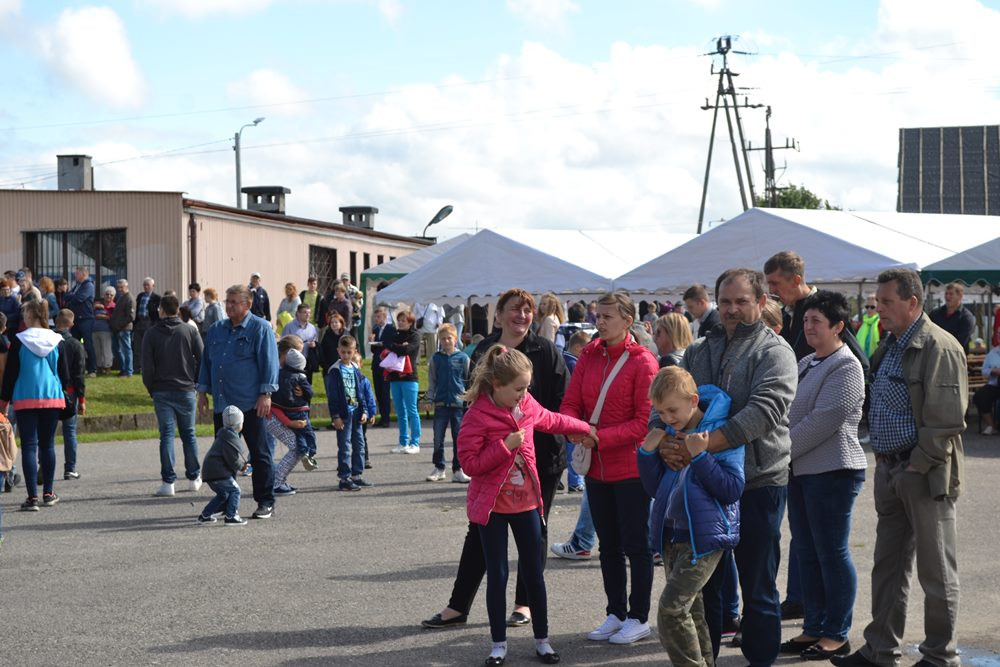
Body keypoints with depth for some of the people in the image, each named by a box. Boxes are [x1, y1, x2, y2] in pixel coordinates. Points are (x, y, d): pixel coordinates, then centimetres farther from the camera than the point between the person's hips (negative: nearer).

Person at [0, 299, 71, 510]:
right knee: (47, 445, 13)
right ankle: (48, 493, 17)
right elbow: (65, 374, 7)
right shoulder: (57, 341, 1)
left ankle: (32, 497, -6)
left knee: (29, 446, -1)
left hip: (25, 400, -3)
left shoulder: (19, 341, -6)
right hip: (53, 399, 3)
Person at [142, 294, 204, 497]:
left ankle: (168, 482, -6)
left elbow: (147, 366, -4)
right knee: (188, 434, 12)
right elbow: (201, 359, -1)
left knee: (166, 435, -1)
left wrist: (151, 389, 7)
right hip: (186, 391, 1)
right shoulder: (190, 331, 2)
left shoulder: (151, 334, -1)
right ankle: (194, 478, 17)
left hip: (162, 392, -1)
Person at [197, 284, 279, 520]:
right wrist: (203, 391, 16)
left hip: (250, 405, -6)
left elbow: (269, 362, -7)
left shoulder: (260, 328, -2)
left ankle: (265, 502, 7)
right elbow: (206, 362, 22)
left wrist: (266, 394, -14)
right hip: (222, 404, 6)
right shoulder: (216, 330, 16)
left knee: (259, 454, 0)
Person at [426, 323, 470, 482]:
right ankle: (439, 468, 15)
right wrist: (431, 398, 5)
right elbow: (432, 380, 11)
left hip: (458, 403, -1)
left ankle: (458, 470, 11)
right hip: (441, 403, 1)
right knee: (438, 438, 4)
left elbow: (469, 380, 6)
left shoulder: (462, 358, 1)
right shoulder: (436, 358, 4)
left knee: (459, 439, 4)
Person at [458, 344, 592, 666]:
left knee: (534, 571, 9)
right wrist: (505, 446, -24)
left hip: (526, 502, 5)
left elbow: (551, 421, 22)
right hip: (492, 506, -5)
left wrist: (585, 428, 28)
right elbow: (470, 462, -18)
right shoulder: (478, 416, -17)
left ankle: (542, 639, 20)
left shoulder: (527, 406, 0)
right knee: (497, 574, 2)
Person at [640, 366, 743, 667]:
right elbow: (656, 489, 14)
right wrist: (647, 453, -2)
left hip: (705, 537, -7)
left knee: (671, 609, -15)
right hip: (674, 537, 7)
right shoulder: (670, 435, 9)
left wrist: (699, 456, -22)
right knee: (690, 612, 13)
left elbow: (732, 489, -15)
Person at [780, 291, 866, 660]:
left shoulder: (846, 368, -12)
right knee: (807, 553, 12)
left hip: (833, 471, -9)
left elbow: (823, 420, -19)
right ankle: (814, 627, 21)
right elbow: (790, 413, 16)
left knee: (832, 553, -2)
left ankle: (836, 635, 7)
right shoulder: (806, 364, 15)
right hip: (802, 469, 9)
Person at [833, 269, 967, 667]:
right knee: (887, 566, 14)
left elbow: (947, 420, -19)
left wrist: (916, 467, -17)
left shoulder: (939, 347, -15)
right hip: (889, 470, 9)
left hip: (924, 474, -9)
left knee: (936, 572, 3)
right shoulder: (890, 346, 13)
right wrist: (883, 461, 12)